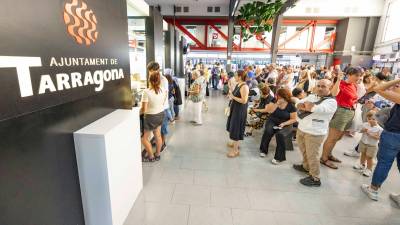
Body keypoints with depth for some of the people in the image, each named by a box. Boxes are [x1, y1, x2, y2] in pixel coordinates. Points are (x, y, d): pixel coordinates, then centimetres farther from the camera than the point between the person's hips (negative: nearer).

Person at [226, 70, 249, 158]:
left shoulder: (244, 87, -22)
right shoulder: (238, 84, 7)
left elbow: (244, 101, -28)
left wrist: (233, 97, -20)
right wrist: (231, 95, -2)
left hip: (240, 110, -10)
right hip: (235, 108, 10)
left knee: (236, 128, -2)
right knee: (234, 126, 21)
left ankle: (236, 150, 9)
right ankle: (235, 143, 40)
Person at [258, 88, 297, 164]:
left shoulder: (291, 106, -8)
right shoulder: (274, 101, -2)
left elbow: (294, 119, -6)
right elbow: (269, 111, -15)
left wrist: (284, 123, -19)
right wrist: (276, 104, -24)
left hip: (285, 125, -2)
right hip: (272, 122, 2)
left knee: (280, 134, -33)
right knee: (268, 131, -31)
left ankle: (279, 157, -16)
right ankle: (263, 150, -6)